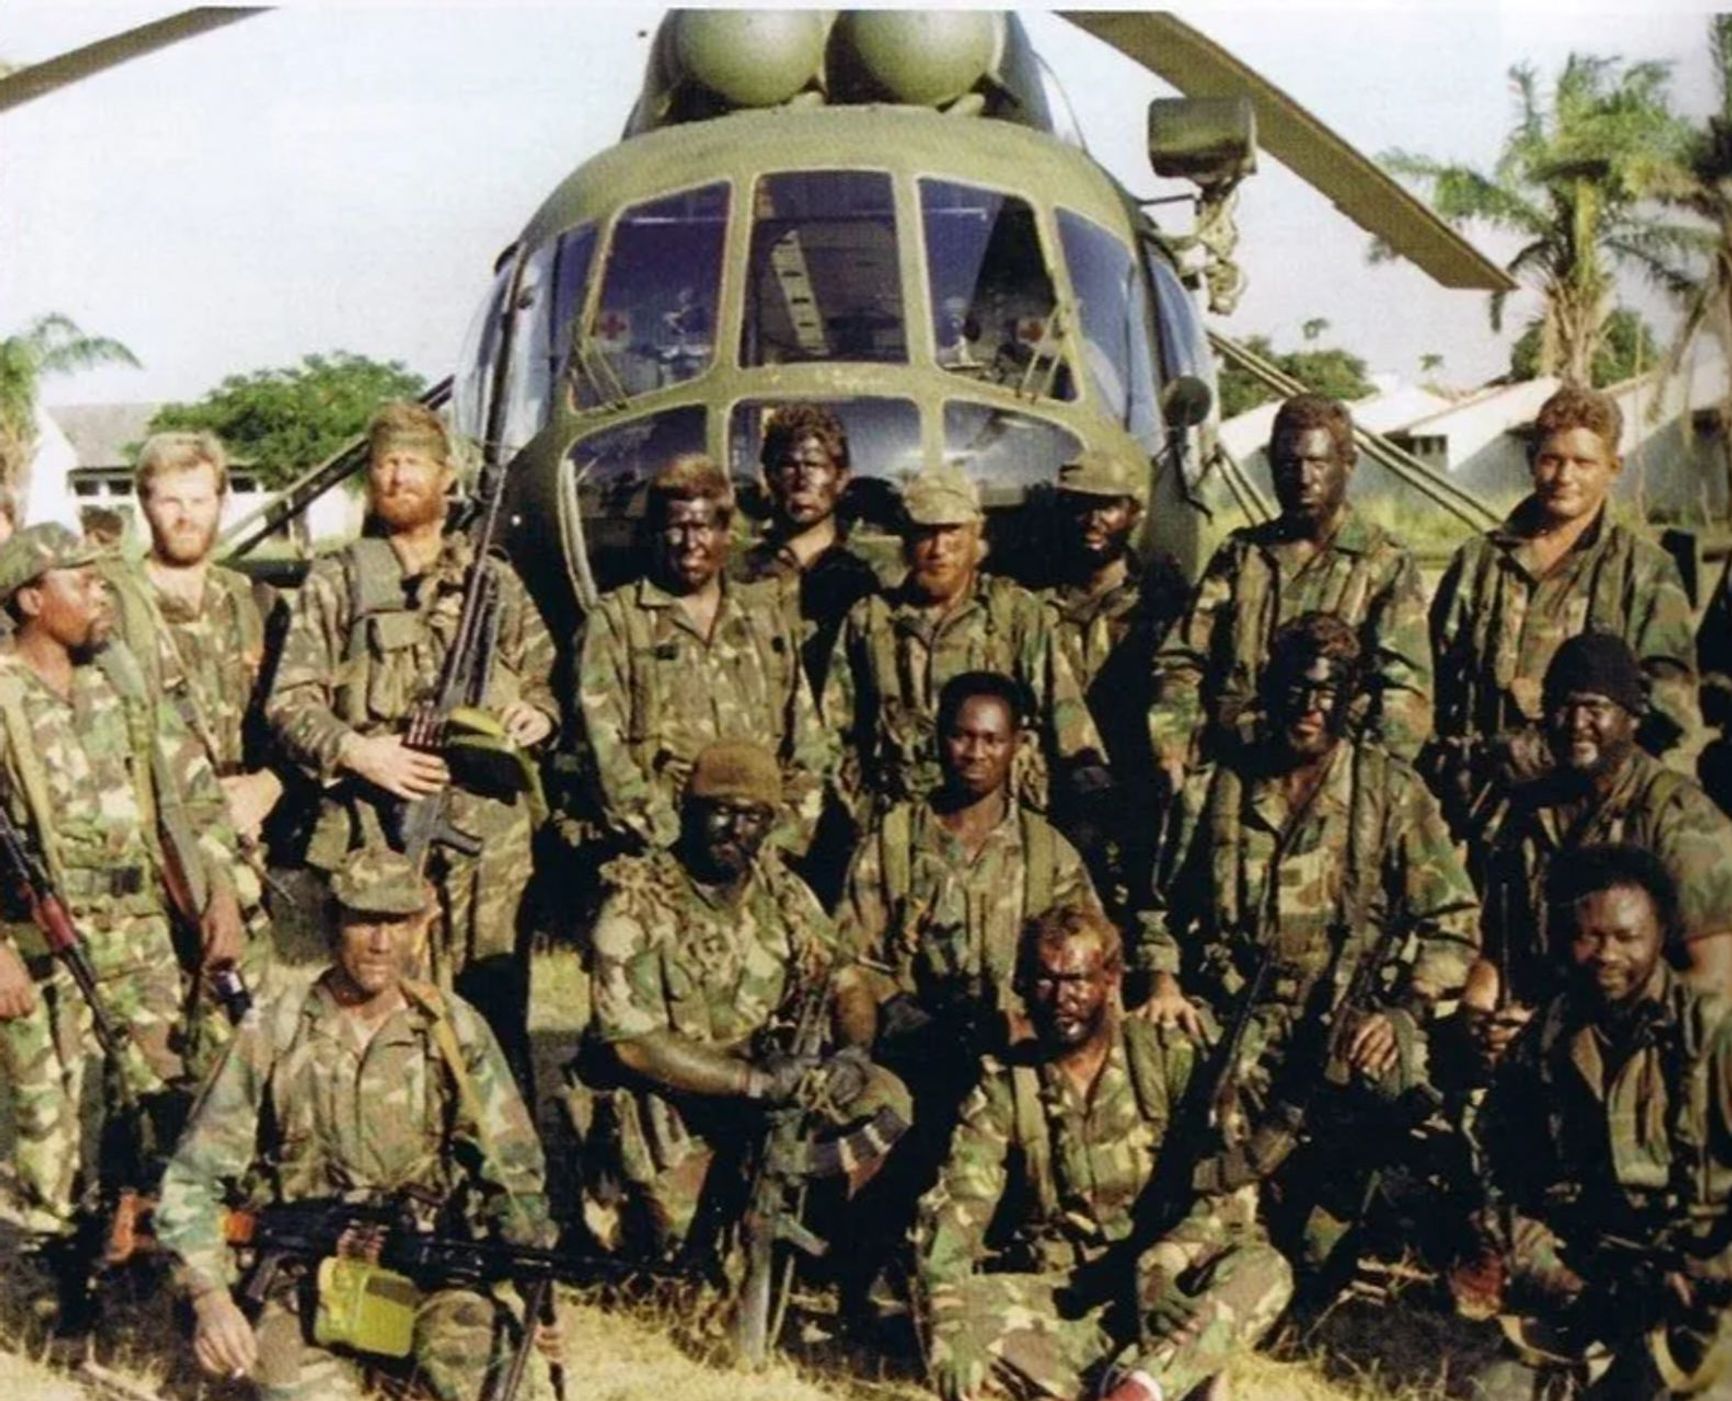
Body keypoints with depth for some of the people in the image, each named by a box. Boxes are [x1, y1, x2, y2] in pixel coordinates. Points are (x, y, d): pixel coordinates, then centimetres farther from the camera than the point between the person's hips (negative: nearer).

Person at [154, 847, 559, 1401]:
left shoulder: (455, 1031, 1)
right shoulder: (272, 1033, -2)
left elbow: (512, 1171, 3)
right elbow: (193, 1179, 0)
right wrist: (209, 1295, -16)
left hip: (432, 1268, 0)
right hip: (304, 1277, 0)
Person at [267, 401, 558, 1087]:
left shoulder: (496, 581, 16)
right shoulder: (334, 583, 9)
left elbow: (544, 679, 22)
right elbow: (288, 704, 3)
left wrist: (538, 713, -1)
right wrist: (356, 751, -13)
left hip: (492, 840, 2)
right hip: (376, 839, -2)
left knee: (497, 1017, 6)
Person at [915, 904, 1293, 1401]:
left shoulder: (1169, 1060, -1)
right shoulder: (1003, 1087, 0)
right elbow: (953, 1210, -12)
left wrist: (1160, 1266, -29)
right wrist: (950, 1323, -31)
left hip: (1167, 1285, 0)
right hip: (1056, 1293, 1)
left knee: (1261, 1270, -28)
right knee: (971, 1307, -30)